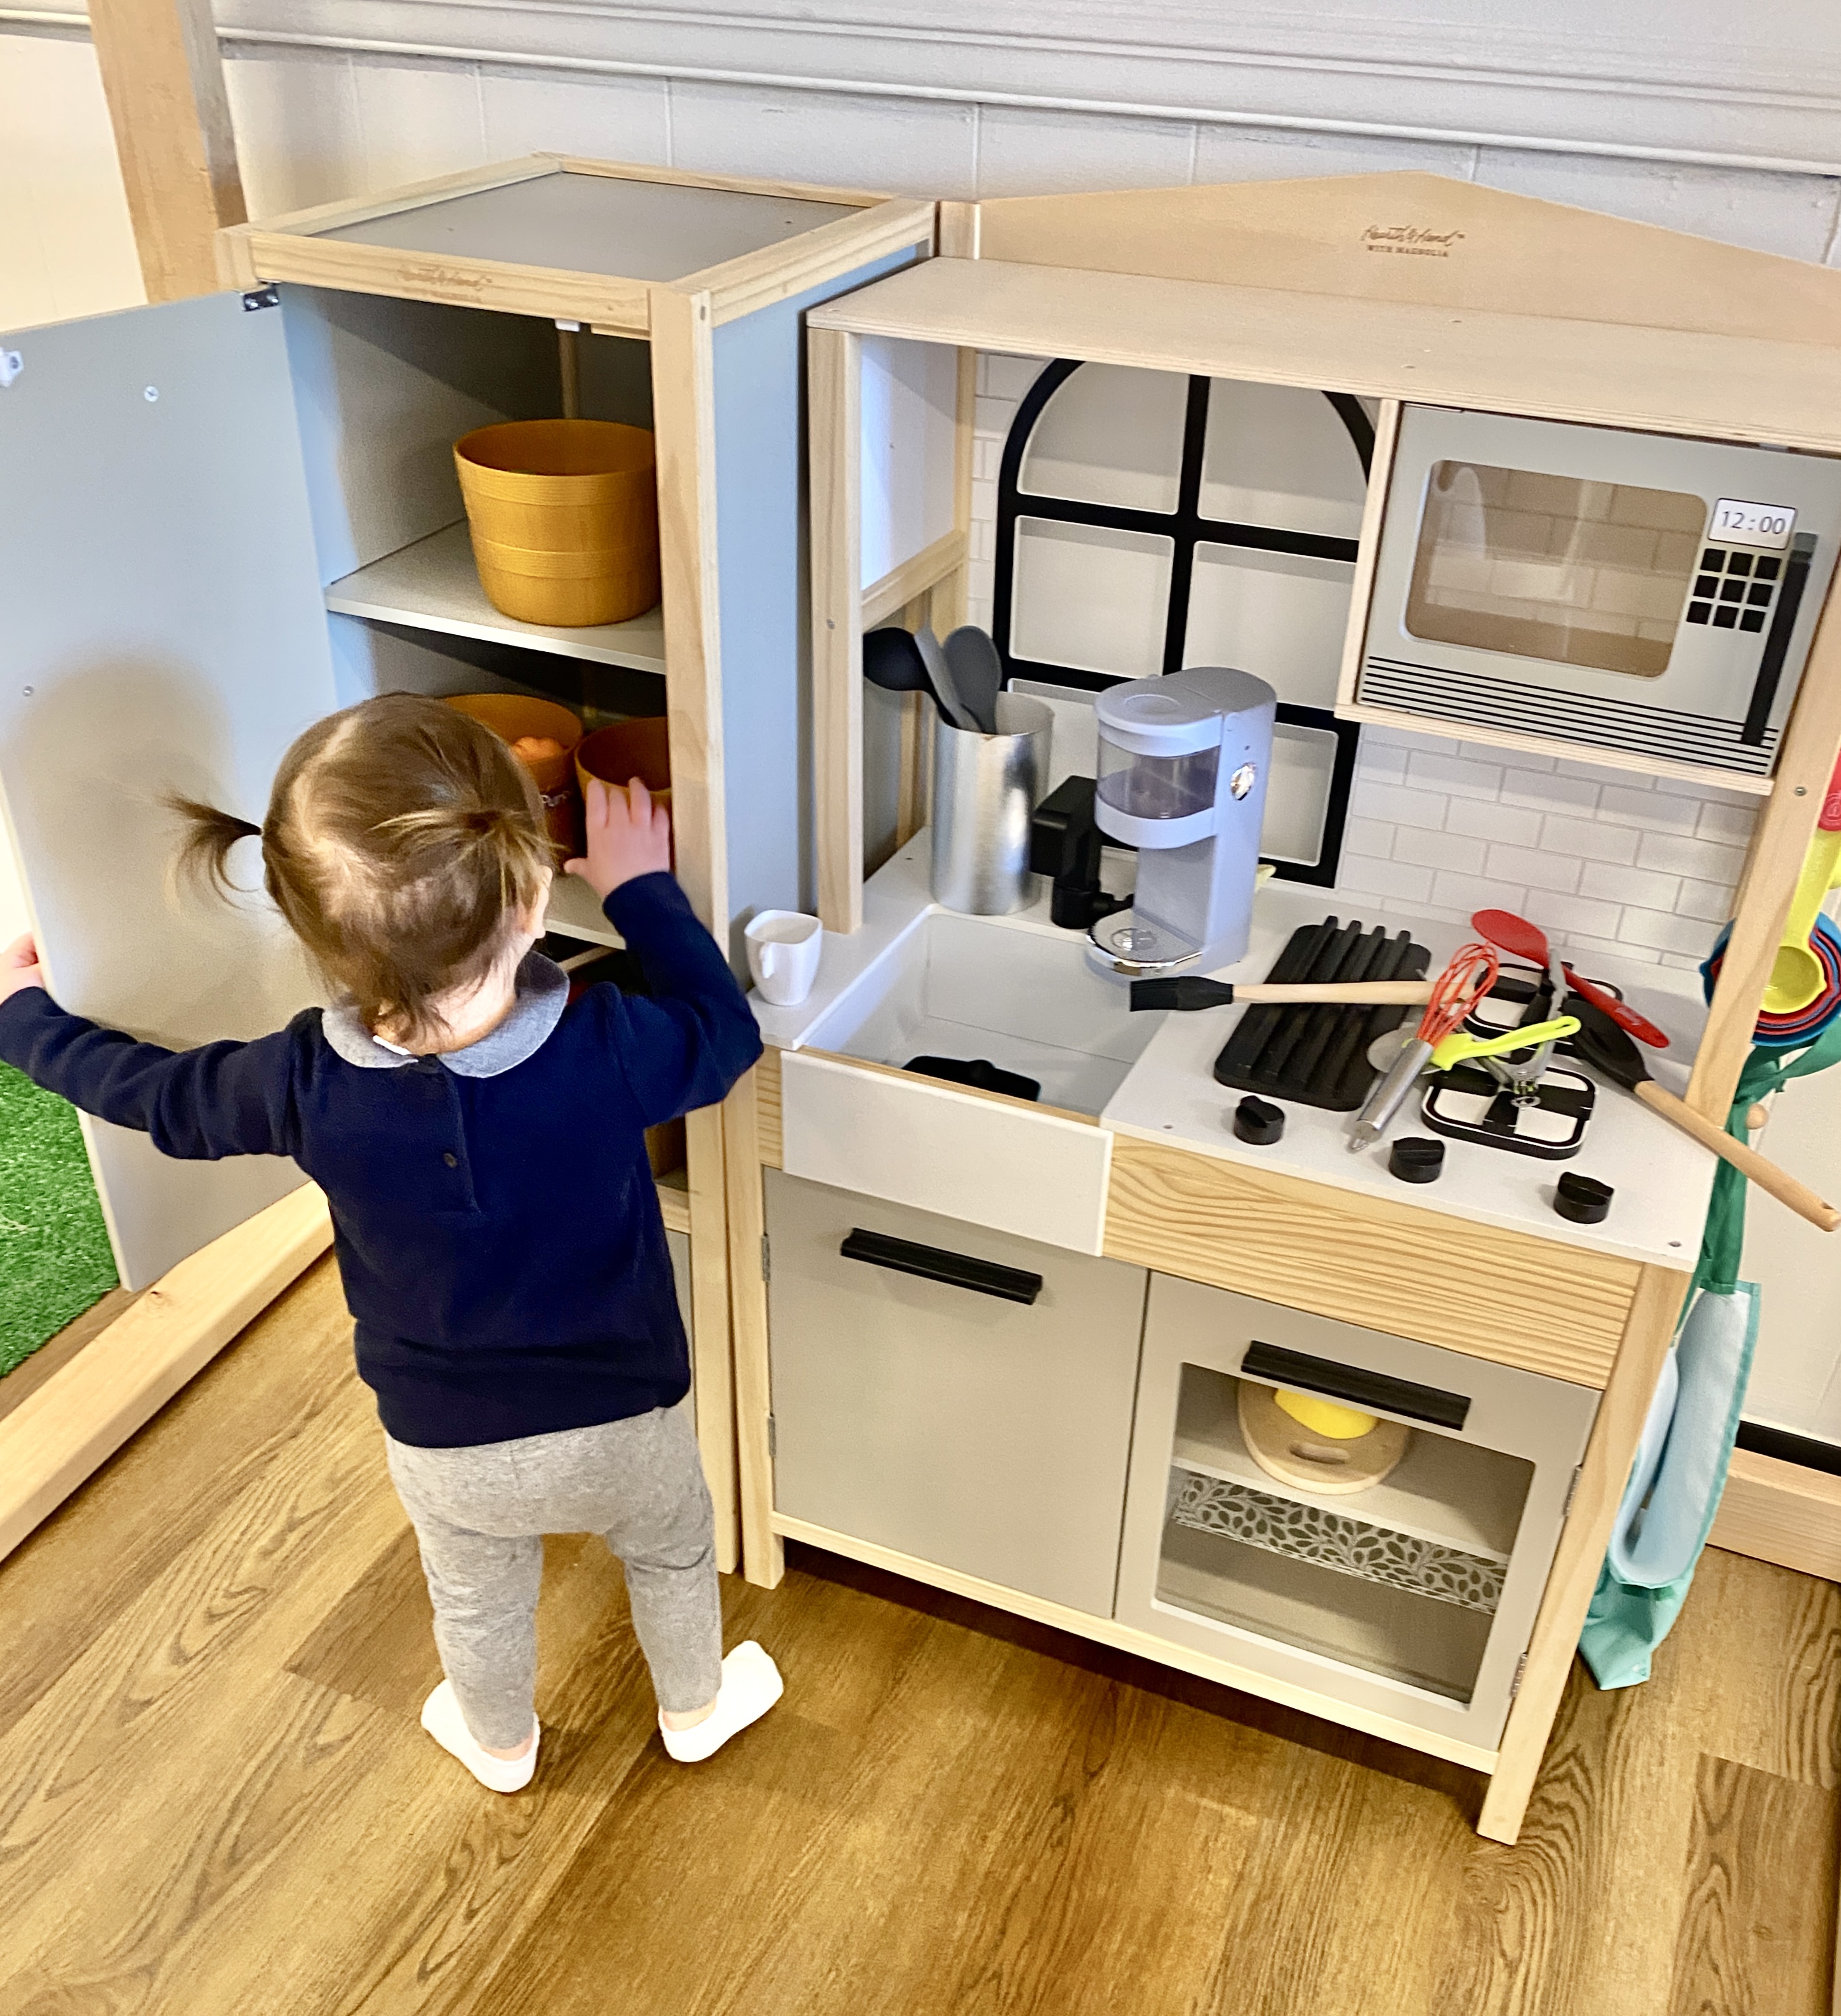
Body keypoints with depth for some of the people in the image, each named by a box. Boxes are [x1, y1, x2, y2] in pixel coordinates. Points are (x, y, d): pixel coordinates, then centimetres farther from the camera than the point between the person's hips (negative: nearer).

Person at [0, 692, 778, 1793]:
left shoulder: (309, 1084, -27)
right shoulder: (606, 1050, -33)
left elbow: (151, 1091, -6)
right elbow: (726, 1030, -11)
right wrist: (643, 890, -3)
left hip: (444, 1447, 2)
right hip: (622, 1423, -1)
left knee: (478, 1602, 32)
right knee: (674, 1554, 31)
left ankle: (501, 1746, 61)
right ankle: (696, 1712, 57)